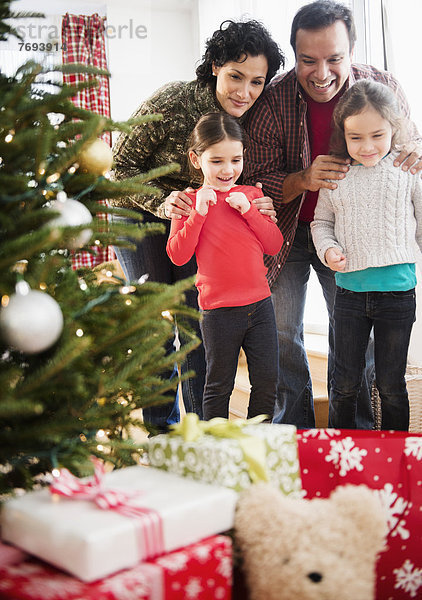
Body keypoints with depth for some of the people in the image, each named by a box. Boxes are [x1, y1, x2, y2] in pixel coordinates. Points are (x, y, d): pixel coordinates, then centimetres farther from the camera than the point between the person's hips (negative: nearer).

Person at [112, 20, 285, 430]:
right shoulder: (170, 103, -27)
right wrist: (163, 203, -33)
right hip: (141, 215, -4)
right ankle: (160, 430, 16)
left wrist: (255, 206, -24)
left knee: (199, 323, 1)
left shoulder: (249, 118, -12)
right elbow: (122, 165, -17)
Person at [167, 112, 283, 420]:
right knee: (219, 385, 9)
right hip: (219, 311, -3)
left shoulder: (251, 195, 8)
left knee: (267, 381, 9)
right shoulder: (190, 201, -2)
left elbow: (275, 245, 2)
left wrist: (248, 210, -10)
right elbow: (178, 255, -10)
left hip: (260, 303, 4)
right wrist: (199, 213, -19)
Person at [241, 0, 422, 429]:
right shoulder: (272, 101, -20)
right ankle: (294, 424, 23)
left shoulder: (384, 88, -15)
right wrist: (303, 179, -37)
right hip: (287, 231, -1)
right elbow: (256, 183, -17)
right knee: (282, 331, 2)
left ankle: (355, 426, 25)